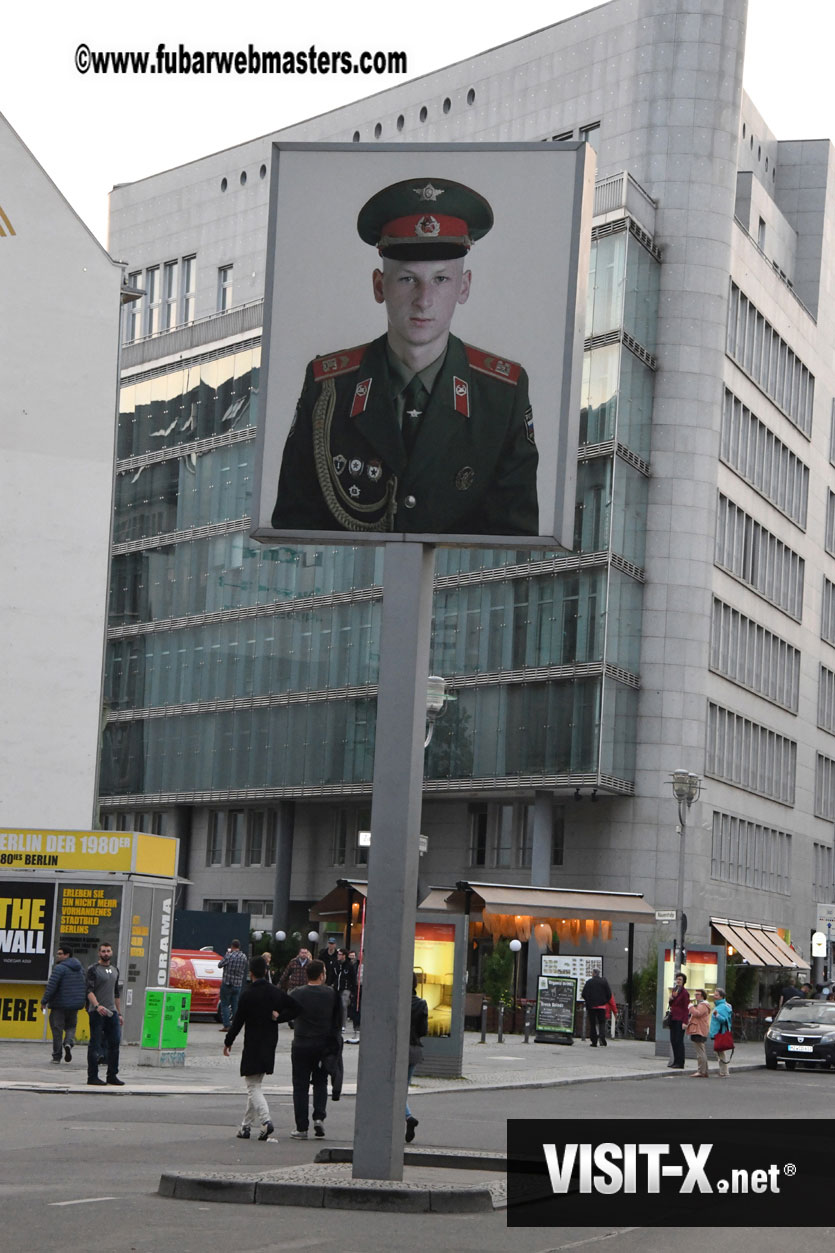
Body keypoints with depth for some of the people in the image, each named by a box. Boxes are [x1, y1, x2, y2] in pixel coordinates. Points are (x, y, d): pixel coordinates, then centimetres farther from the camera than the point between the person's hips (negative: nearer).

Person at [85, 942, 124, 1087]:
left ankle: (112, 1076, 11)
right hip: (96, 1012, -6)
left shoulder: (115, 969, 17)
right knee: (95, 1044, -3)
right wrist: (97, 1006, -30)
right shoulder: (93, 969, -3)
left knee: (115, 1042, 3)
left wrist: (119, 1013, 20)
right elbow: (89, 991, -14)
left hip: (112, 1011, 6)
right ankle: (92, 1076, 1)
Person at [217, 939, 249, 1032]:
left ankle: (227, 1025, -5)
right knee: (235, 1006, 11)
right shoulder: (244, 957, 3)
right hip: (238, 985, 5)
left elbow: (220, 965, -3)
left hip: (227, 984, -5)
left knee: (225, 1005, 2)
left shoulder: (229, 956, -15)